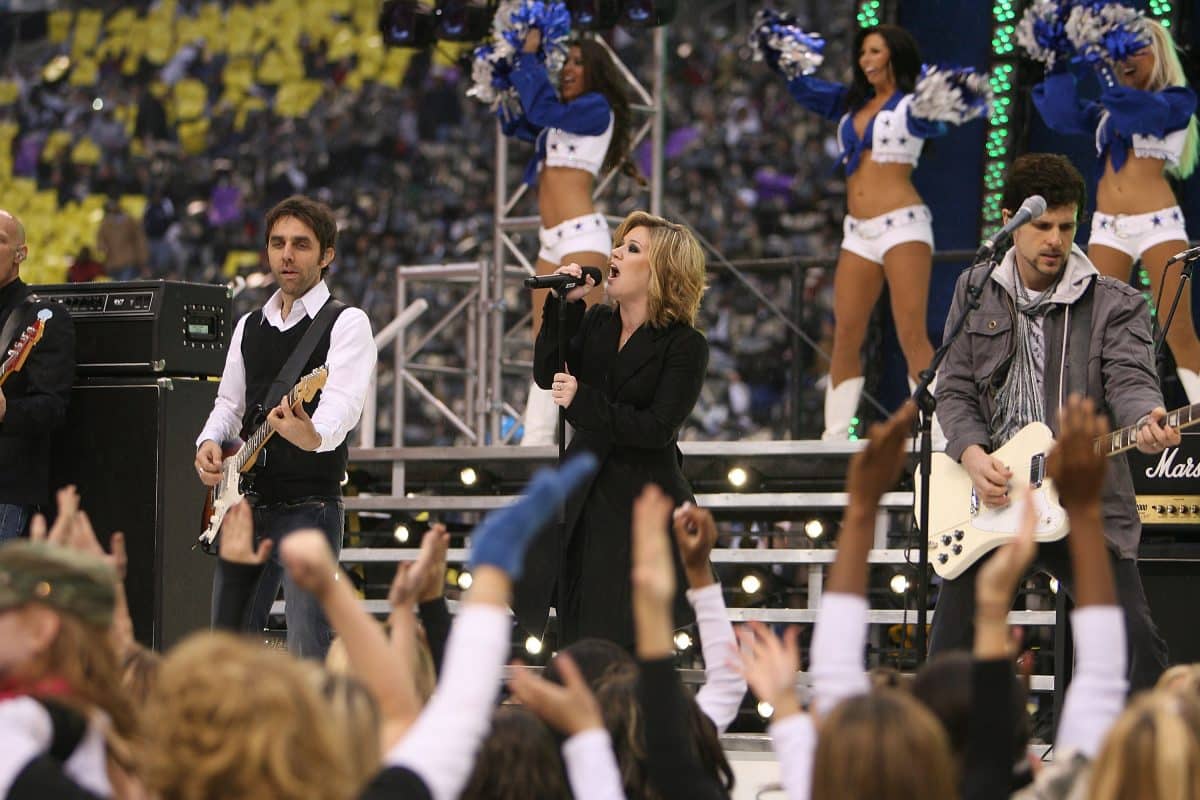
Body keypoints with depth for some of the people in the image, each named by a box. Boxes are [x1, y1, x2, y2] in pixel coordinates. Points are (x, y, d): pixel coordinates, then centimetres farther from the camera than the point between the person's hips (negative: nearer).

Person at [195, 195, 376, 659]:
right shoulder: (249, 326, 17)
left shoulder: (346, 323, -5)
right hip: (245, 504, 7)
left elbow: (343, 403, -21)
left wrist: (314, 436, -44)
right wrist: (209, 442, -2)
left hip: (309, 504, -7)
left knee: (309, 652, -12)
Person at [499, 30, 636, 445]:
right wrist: (505, 77, 23)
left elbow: (543, 109, -18)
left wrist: (529, 57, -8)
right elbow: (515, 123, 34)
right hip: (552, 241, 9)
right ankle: (535, 443, 6)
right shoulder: (558, 123, 21)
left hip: (581, 235, -9)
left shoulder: (597, 108, -3)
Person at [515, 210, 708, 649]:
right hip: (584, 502, 6)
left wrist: (582, 401, -21)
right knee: (577, 642, 8)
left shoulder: (685, 345, -9)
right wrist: (564, 305, -7)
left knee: (626, 645, -4)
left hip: (643, 507, -6)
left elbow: (657, 428, -16)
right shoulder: (597, 323, 10)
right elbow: (547, 375, 0)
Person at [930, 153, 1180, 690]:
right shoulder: (975, 293, 10)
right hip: (986, 494, 2)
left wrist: (1145, 421, -38)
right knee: (951, 651, 4)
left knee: (1135, 640, -14)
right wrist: (972, 455, -12)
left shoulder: (1114, 304, 1)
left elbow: (1130, 380, -14)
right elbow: (953, 390, 7)